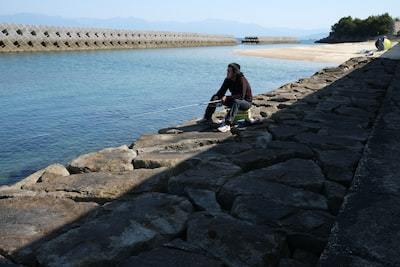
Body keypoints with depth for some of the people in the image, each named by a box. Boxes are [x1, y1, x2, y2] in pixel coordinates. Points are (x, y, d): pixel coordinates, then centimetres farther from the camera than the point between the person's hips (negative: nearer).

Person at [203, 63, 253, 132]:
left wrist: (227, 97, -38)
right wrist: (217, 96, -24)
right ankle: (207, 118, 2)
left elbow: (241, 96, -32)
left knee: (236, 101, -43)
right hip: (234, 100, 8)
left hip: (246, 102, -8)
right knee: (214, 97, 0)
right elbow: (221, 91, -1)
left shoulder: (242, 80, -25)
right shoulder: (228, 80, -4)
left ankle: (227, 125, -52)